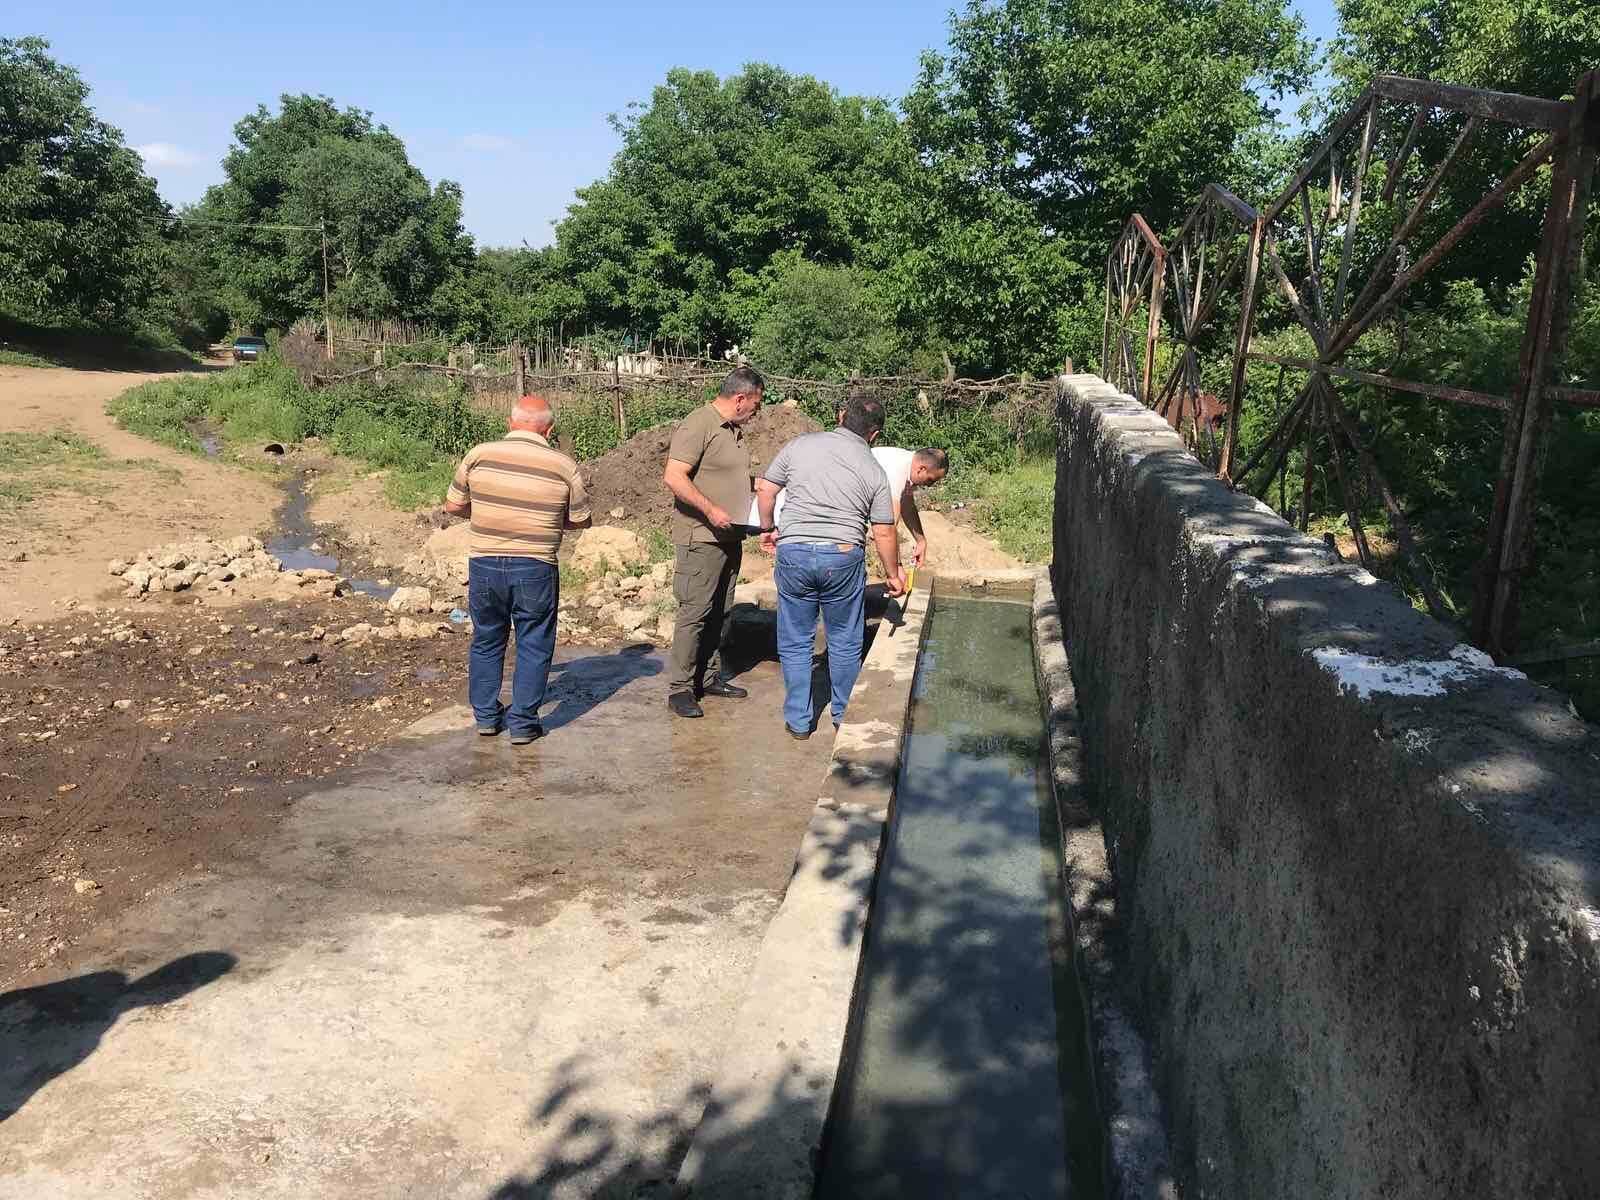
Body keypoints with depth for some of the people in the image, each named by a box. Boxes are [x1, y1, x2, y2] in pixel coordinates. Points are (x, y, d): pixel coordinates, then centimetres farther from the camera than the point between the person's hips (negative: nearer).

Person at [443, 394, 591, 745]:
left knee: (486, 642, 20)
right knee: (533, 647, 11)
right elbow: (581, 520, 3)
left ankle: (486, 716, 29)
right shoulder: (563, 466, -7)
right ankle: (522, 723, 15)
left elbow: (452, 506, 5)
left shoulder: (479, 455, -4)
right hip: (535, 570, -2)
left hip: (483, 564, 2)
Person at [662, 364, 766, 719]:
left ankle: (709, 677, 25)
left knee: (719, 611, 14)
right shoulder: (698, 425, -14)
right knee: (694, 611, -7)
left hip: (729, 537, 9)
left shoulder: (734, 429, 15)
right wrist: (710, 510, -25)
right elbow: (673, 477, -22)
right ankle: (680, 688, 1)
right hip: (701, 538, -9)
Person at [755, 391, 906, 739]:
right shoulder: (874, 471, 3)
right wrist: (893, 574, 18)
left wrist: (768, 529, 22)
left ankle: (798, 721, 19)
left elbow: (765, 490, 6)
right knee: (845, 643, 15)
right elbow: (884, 532, 4)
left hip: (794, 553, 1)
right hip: (844, 557, 0)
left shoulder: (801, 445, 4)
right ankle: (845, 716, 27)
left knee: (795, 642, 12)